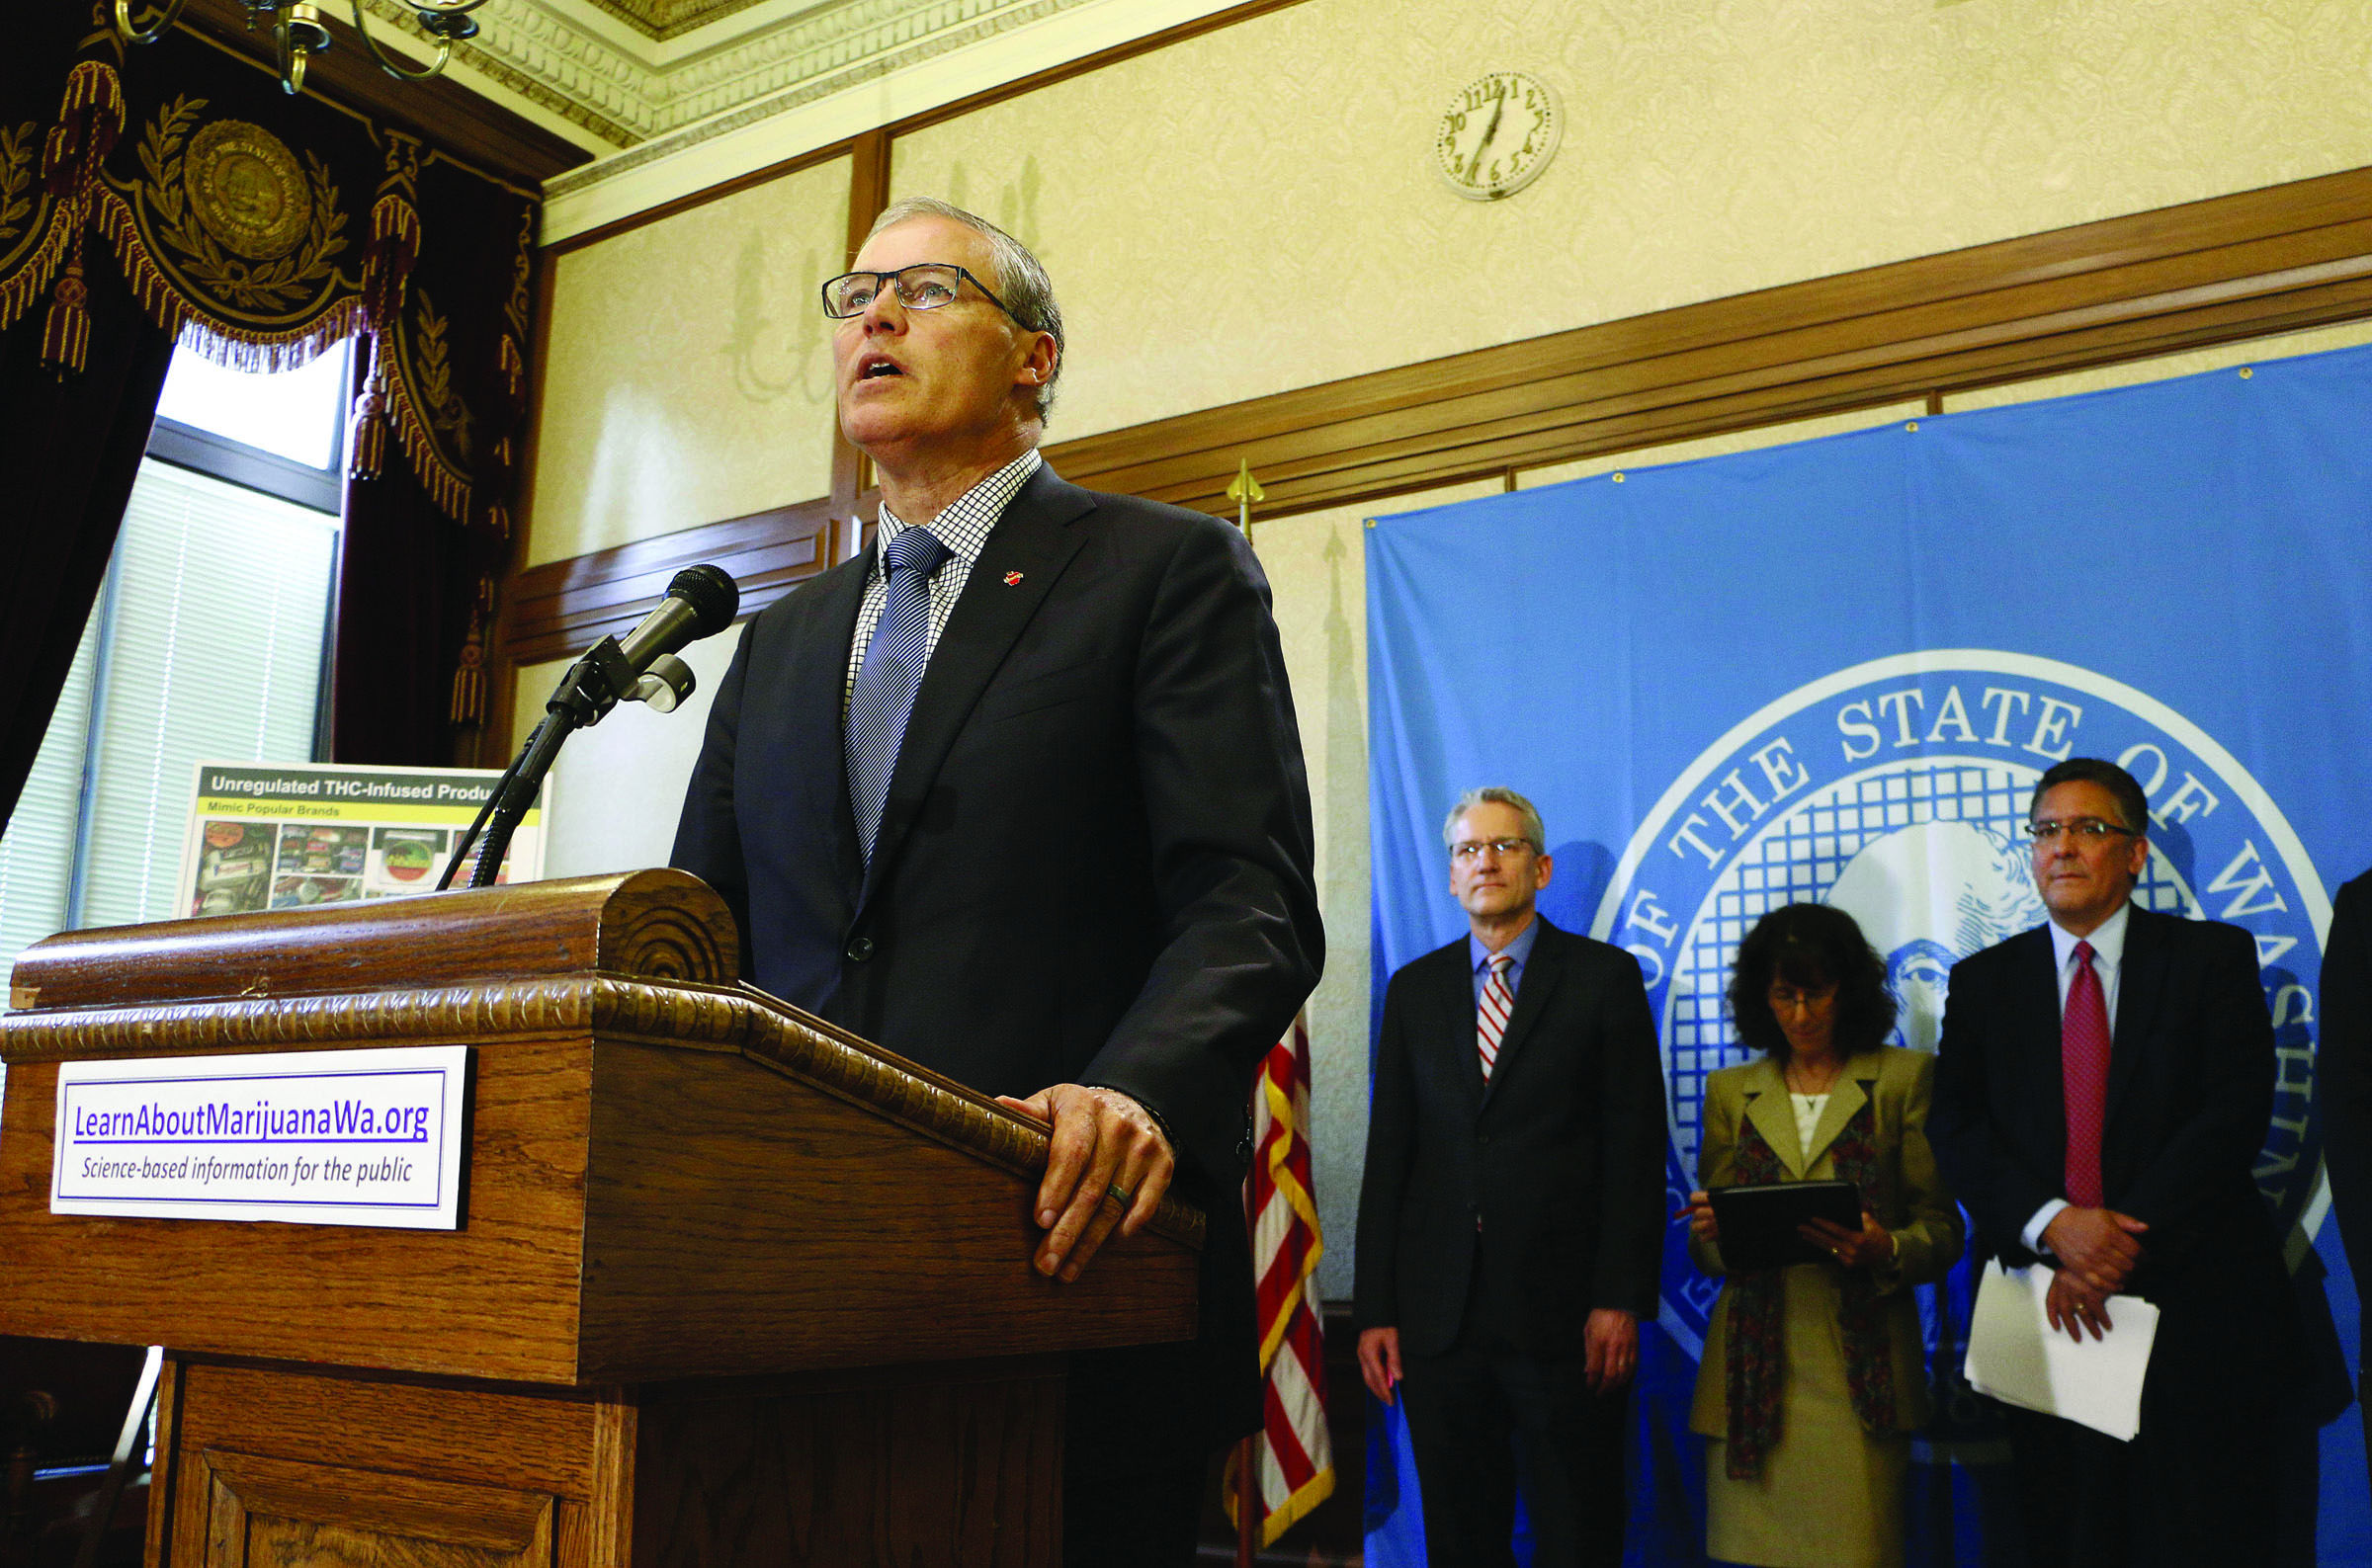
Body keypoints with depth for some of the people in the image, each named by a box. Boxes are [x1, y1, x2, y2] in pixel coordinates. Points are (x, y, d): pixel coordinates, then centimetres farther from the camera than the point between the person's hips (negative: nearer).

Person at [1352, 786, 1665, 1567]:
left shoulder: (1606, 977, 3)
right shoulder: (1414, 989, 12)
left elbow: (1636, 1150, -2)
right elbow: (1388, 1155, 9)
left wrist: (1620, 1300, -10)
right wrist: (1375, 1310, 4)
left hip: (1563, 1315, -3)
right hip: (1438, 1317, 3)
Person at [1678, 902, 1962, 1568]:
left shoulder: (1905, 1078, 8)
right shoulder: (1731, 1091, 15)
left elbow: (1942, 1229, 4)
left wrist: (1886, 1251, -17)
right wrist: (1709, 1231, -8)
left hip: (1861, 1370, -2)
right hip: (1754, 1369, 2)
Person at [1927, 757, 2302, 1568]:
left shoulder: (2214, 956, 4)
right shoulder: (1983, 981, 10)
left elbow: (2237, 1108, -7)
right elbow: (1957, 1128, 2)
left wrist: (2123, 1244, -16)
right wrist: (2053, 1224, -16)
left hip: (2194, 1306, -1)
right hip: (2050, 1309, 2)